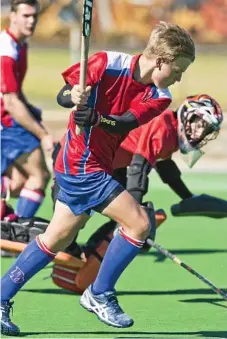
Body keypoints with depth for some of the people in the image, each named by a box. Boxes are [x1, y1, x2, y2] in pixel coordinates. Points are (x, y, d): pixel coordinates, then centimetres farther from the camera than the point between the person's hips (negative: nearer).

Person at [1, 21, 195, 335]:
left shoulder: (158, 97, 0)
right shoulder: (108, 64, -15)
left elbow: (126, 122, -16)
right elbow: (64, 93, -7)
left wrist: (95, 117, -35)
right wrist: (76, 96, -30)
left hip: (82, 167, 8)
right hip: (83, 165, -8)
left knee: (57, 239, 14)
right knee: (139, 223, -12)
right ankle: (100, 294, 3)